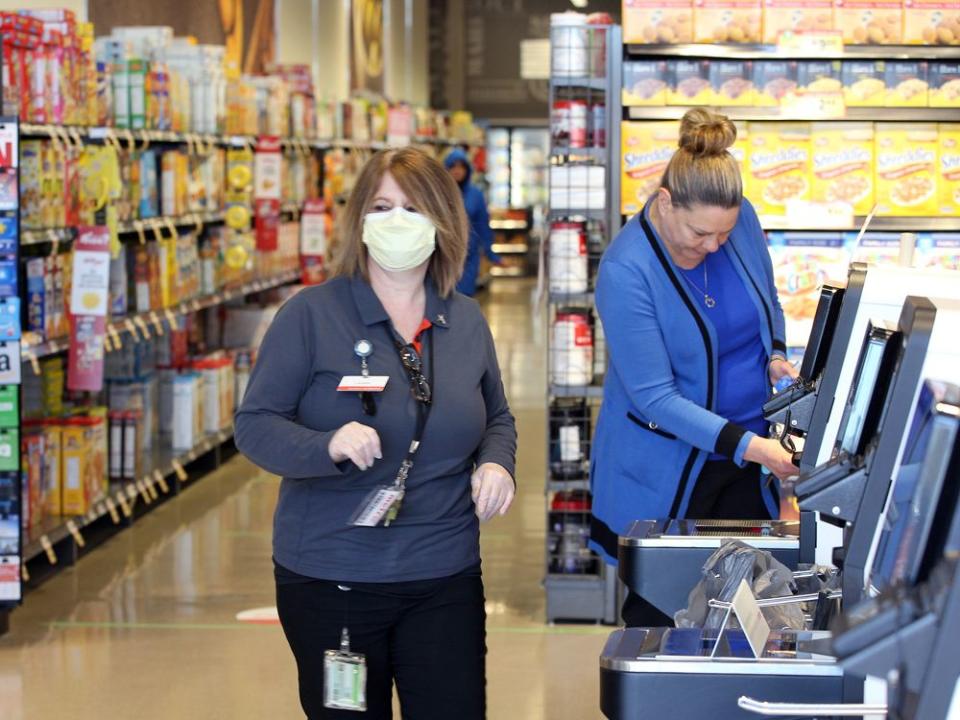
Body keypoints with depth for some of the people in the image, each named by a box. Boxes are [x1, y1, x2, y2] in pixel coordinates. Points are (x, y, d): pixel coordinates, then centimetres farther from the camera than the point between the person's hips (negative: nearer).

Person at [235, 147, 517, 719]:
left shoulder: (466, 322, 6)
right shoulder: (311, 314, -8)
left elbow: (497, 418, 19)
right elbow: (255, 425, -10)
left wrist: (496, 461, -4)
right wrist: (328, 446, -29)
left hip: (445, 577, 3)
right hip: (331, 579, -3)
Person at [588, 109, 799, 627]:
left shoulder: (742, 219, -5)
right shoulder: (625, 271, -23)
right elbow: (655, 398, -23)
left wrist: (776, 356, -4)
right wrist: (749, 445, -30)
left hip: (747, 454, 5)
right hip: (666, 473, -5)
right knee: (659, 615, 7)